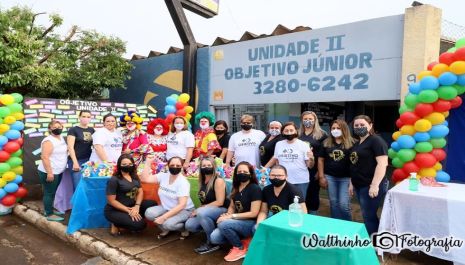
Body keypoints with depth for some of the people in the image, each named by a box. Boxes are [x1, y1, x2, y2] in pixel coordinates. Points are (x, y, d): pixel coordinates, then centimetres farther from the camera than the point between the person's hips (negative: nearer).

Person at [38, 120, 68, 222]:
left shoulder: (61, 138, 9)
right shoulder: (48, 141, -18)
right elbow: (44, 157, -23)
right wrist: (49, 173, -25)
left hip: (58, 171, 9)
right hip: (49, 172, -9)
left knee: (52, 192, 18)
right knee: (49, 192, -1)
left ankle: (49, 210, 31)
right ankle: (49, 214, 6)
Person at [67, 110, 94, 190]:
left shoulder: (92, 130, 12)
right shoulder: (73, 130, -2)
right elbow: (70, 147, -9)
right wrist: (75, 162, -16)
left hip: (89, 161, 4)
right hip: (77, 161, -4)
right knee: (78, 185, -6)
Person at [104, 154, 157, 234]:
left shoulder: (134, 177, 5)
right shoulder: (114, 180, -16)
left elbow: (140, 192, 4)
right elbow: (111, 201, -17)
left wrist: (137, 206, -15)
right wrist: (128, 211, -19)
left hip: (131, 206, 7)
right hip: (114, 211, -7)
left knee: (152, 204, -11)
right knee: (140, 224, -24)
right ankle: (116, 225, 0)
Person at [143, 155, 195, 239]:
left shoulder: (183, 182, -20)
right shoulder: (163, 176, -3)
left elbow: (182, 205, -26)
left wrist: (164, 217, -32)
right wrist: (148, 162, -12)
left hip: (184, 210, -5)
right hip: (166, 208, 6)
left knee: (168, 223, -33)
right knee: (149, 213, -20)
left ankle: (184, 228, 2)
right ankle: (165, 229, 7)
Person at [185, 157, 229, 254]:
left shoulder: (218, 181, -15)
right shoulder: (202, 181, 8)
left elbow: (219, 202, -20)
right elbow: (204, 201, 11)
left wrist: (200, 209, -18)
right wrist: (198, 210, -9)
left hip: (221, 210, -7)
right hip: (206, 211, 7)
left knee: (202, 213, -34)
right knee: (189, 225, -11)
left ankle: (213, 243, -16)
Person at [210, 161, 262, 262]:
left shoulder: (255, 189, -14)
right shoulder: (236, 187, 8)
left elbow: (253, 213, -18)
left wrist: (231, 216, -19)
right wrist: (227, 214, -9)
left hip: (250, 223, -7)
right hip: (238, 221, 7)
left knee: (223, 224, -30)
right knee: (214, 238, -13)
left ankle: (240, 247, -6)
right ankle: (243, 240, 3)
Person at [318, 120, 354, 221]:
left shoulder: (351, 144, -5)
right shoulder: (326, 143, 5)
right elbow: (321, 160, 8)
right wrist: (321, 177, 2)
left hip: (345, 178, -3)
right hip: (330, 177, 3)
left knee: (344, 205, -4)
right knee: (333, 203, 11)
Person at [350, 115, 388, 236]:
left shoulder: (376, 141, -10)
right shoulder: (357, 143, 15)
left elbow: (382, 163, -20)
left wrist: (375, 185, -25)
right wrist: (352, 183, 19)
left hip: (371, 186, -9)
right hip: (360, 185, 9)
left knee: (369, 216, -2)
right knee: (367, 215, 15)